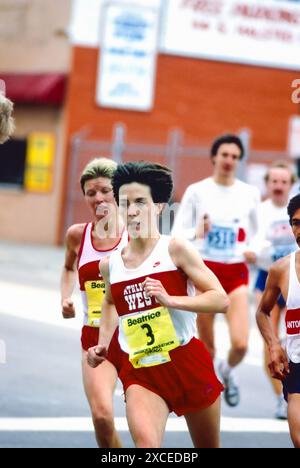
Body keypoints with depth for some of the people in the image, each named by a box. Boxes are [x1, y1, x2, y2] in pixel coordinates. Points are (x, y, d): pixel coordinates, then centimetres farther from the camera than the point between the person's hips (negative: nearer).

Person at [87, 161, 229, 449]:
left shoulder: (175, 250, -7)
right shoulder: (110, 265, 5)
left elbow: (221, 300, -13)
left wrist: (169, 299, -23)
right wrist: (103, 343, 15)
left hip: (189, 364, -2)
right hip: (141, 373, 2)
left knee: (208, 446, 14)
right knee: (145, 442, -26)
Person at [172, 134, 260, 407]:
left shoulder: (250, 194, 4)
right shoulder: (197, 191, -2)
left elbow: (256, 233, 15)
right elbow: (177, 232, -3)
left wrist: (254, 252, -6)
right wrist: (196, 232, -23)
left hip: (236, 273, 1)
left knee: (240, 343, -13)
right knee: (206, 346, 4)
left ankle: (228, 371, 22)